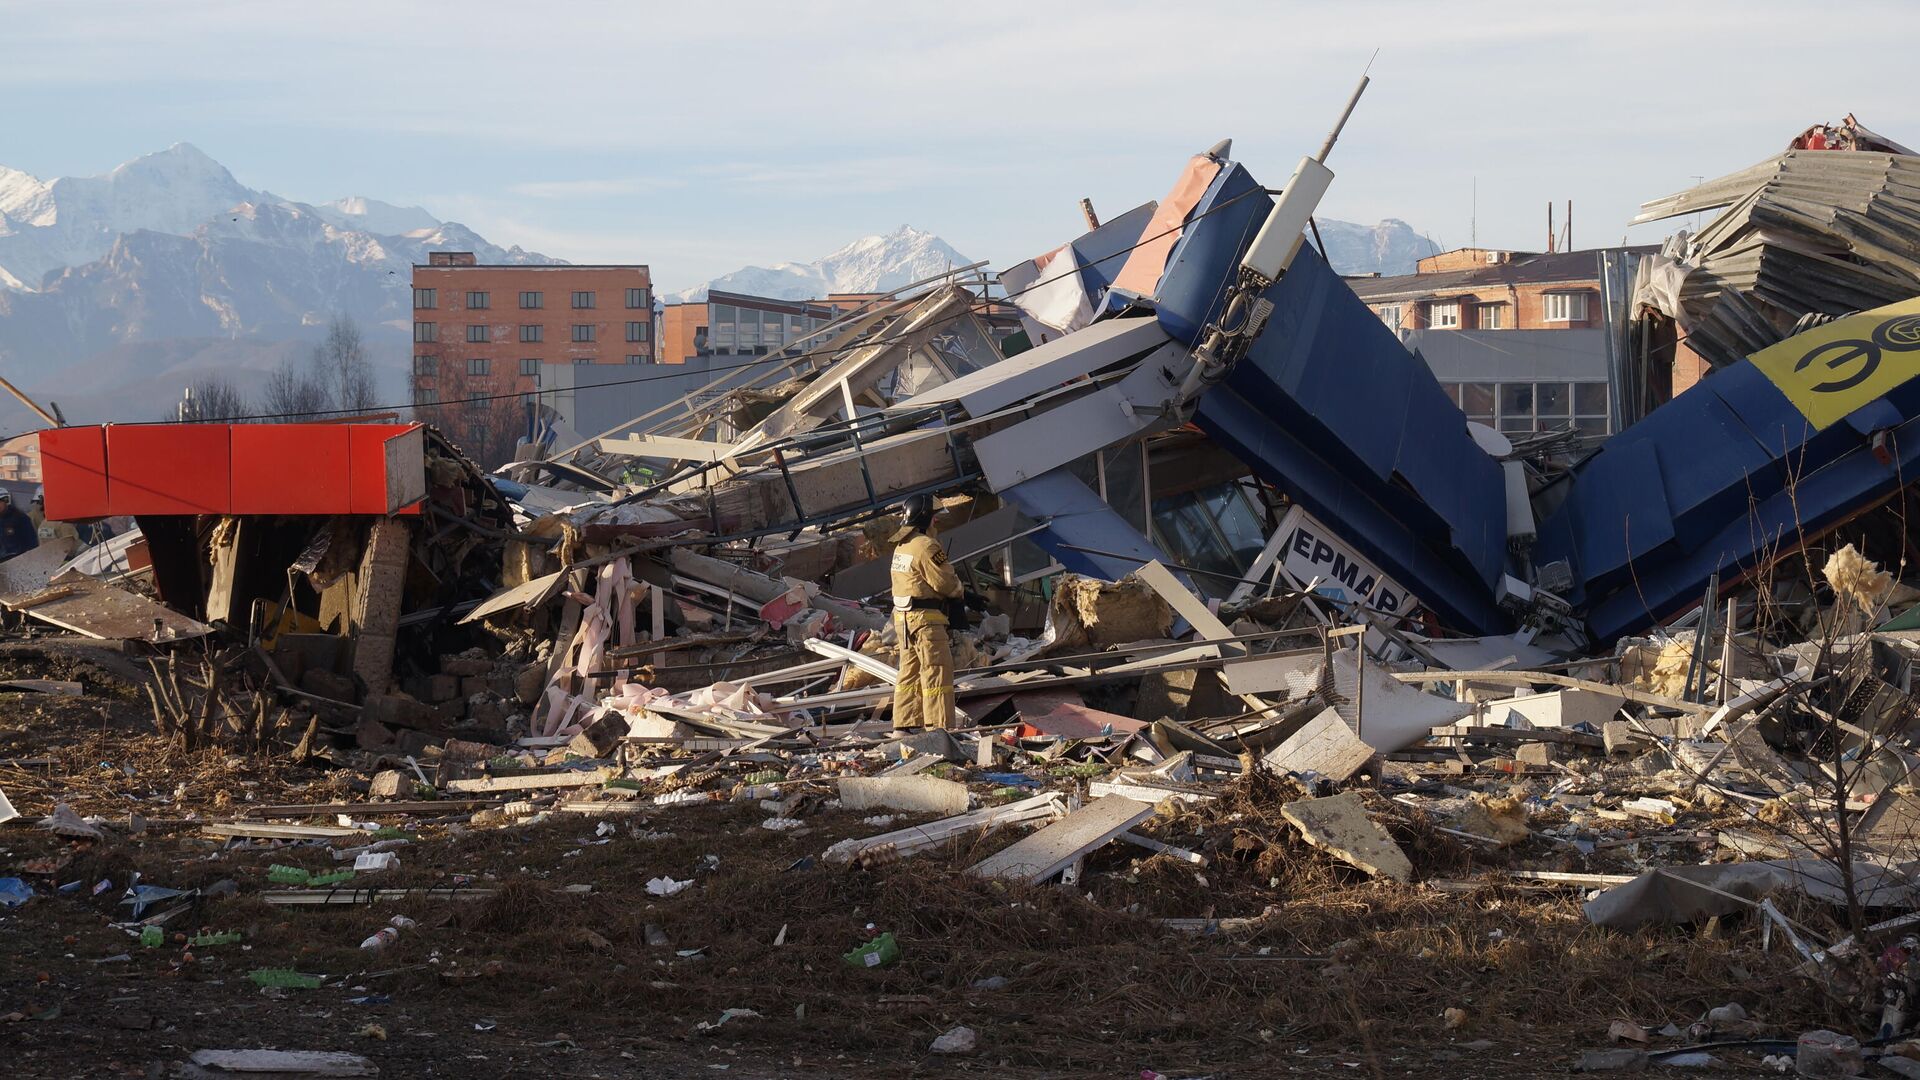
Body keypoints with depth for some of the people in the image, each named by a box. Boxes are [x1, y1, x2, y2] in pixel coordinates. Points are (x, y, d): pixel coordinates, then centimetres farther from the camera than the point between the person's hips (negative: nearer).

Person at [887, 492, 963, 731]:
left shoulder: (901, 545, 14)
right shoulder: (926, 546, -16)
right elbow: (945, 582, -17)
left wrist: (954, 601, 12)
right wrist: (958, 591, 7)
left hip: (903, 617, 9)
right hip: (925, 618, -9)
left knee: (910, 671, 14)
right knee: (937, 670, -6)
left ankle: (904, 725, 16)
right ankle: (939, 726, -8)